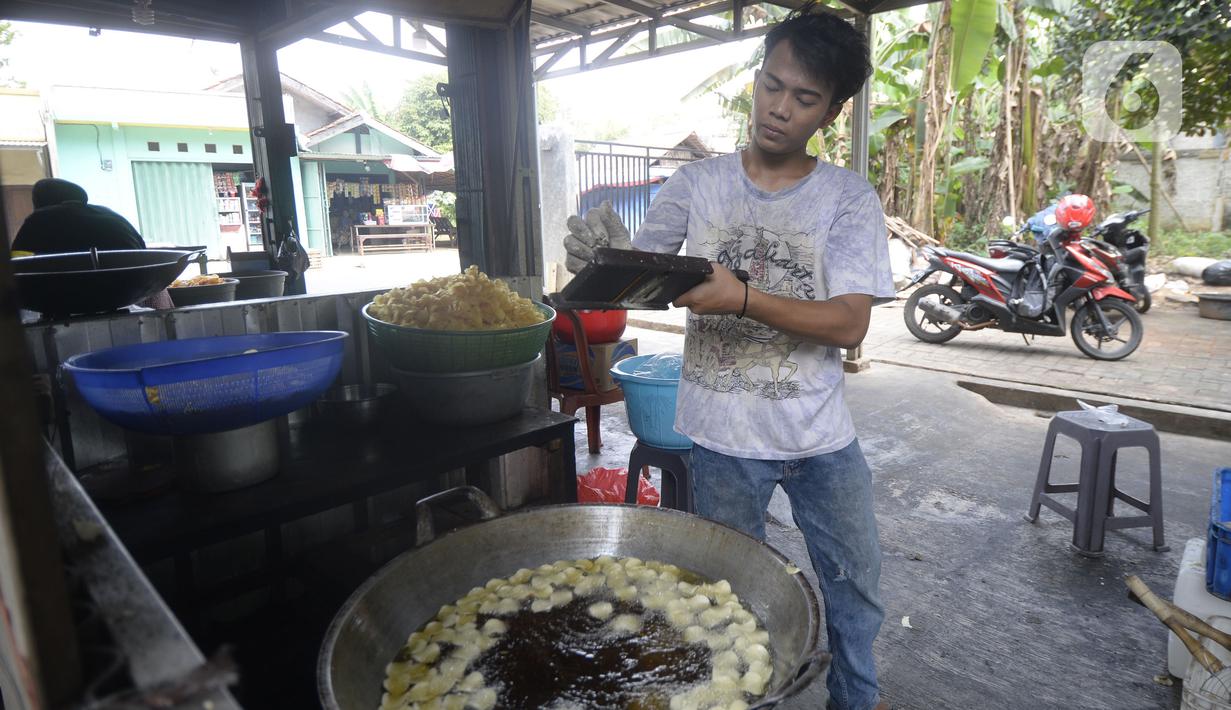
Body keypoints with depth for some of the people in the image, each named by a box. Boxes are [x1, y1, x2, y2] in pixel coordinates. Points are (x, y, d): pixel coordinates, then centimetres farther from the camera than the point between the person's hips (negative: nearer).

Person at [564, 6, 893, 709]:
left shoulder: (850, 198, -6)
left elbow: (849, 323, -14)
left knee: (856, 580, 19)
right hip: (724, 438, 0)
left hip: (822, 436, 1)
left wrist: (743, 299, -29)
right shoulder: (697, 185, -3)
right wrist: (603, 252, -27)